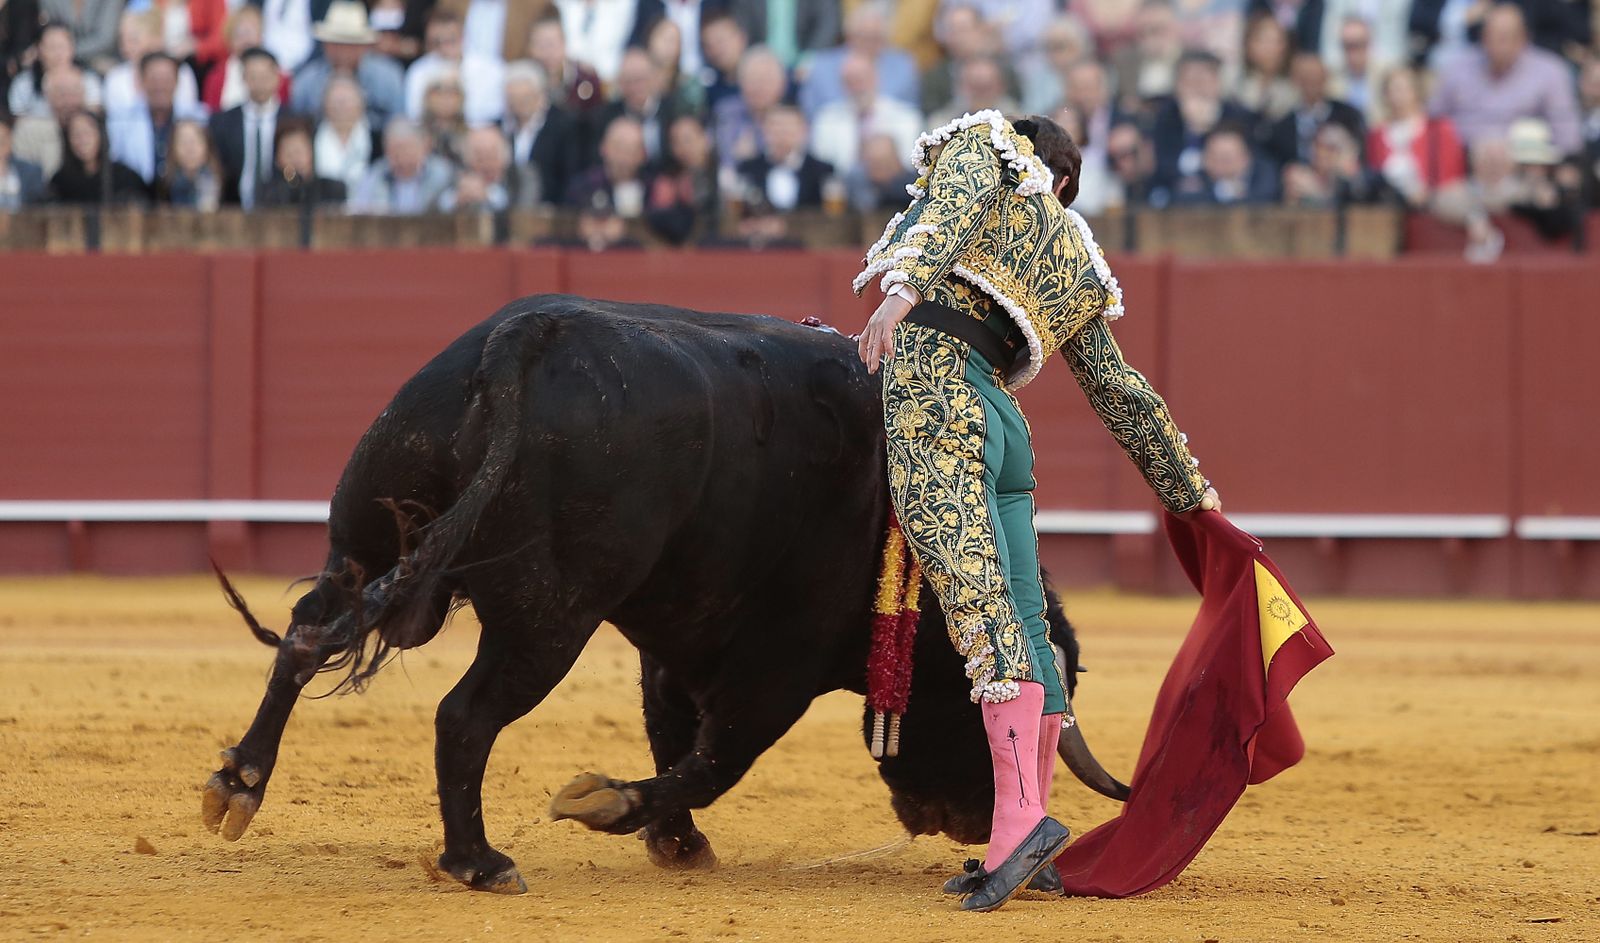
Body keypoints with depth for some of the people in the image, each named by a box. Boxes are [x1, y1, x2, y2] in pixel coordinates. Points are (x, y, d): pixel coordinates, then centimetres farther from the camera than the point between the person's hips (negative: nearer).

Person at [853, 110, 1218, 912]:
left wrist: (903, 286, -24)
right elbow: (1123, 393, 31)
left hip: (932, 384, -7)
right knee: (1023, 628, 9)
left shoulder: (981, 144, 16)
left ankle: (1020, 817, -27)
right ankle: (1031, 842, 12)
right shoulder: (1076, 268, 29)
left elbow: (955, 206, -8)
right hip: (1001, 418, 7)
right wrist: (1188, 489, 38)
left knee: (977, 605, -17)